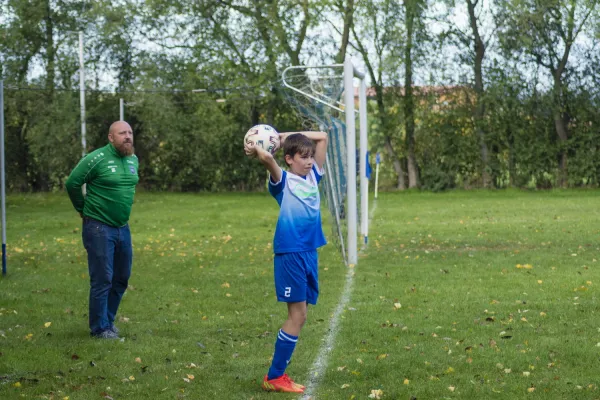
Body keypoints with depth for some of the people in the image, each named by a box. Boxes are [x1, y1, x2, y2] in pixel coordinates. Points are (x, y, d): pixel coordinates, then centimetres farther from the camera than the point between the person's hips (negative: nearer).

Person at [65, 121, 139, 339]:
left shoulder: (133, 159, 7)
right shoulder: (97, 159, -15)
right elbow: (72, 183, -9)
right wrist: (85, 210, 2)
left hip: (122, 227, 7)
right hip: (99, 228, -7)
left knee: (121, 278, 13)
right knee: (102, 280, -3)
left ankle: (108, 320, 28)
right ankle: (100, 328, 7)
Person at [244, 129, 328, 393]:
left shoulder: (313, 176, 12)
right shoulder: (283, 181, -6)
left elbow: (322, 137, 16)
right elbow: (267, 158, -29)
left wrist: (285, 136, 12)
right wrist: (254, 151, -17)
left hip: (310, 252, 7)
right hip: (290, 253, -7)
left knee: (299, 316, 7)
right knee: (297, 315, -7)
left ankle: (279, 374, 12)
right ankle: (274, 377, 0)